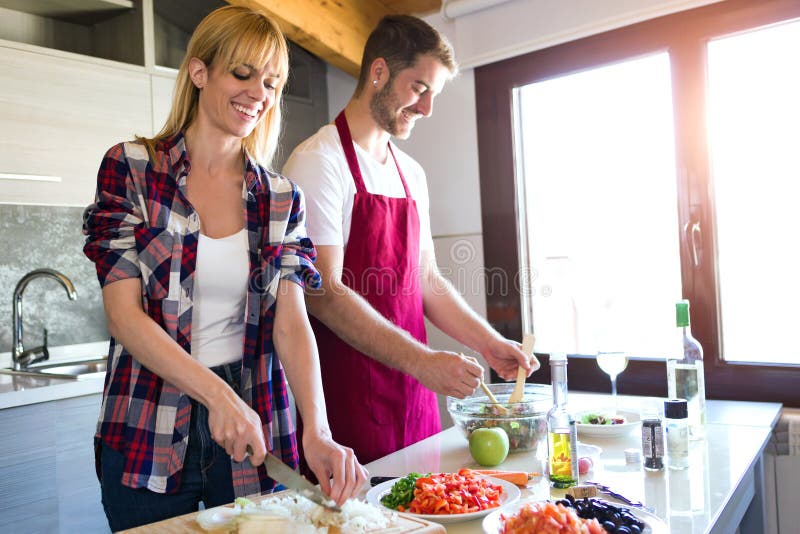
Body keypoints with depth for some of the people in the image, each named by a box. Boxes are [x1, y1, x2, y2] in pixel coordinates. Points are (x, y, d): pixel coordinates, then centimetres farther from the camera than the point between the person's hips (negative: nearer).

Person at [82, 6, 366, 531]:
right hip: (148, 436, -2)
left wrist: (316, 430, -21)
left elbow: (291, 321, -6)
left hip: (252, 433, 2)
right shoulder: (130, 169, -4)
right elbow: (124, 313, -10)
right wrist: (218, 395, -22)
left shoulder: (282, 198, 3)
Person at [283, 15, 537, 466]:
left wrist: (488, 341, 5)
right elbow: (325, 294, -17)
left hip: (415, 396, 7)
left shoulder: (413, 175, 13)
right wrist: (420, 361, -22)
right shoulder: (319, 161, -11)